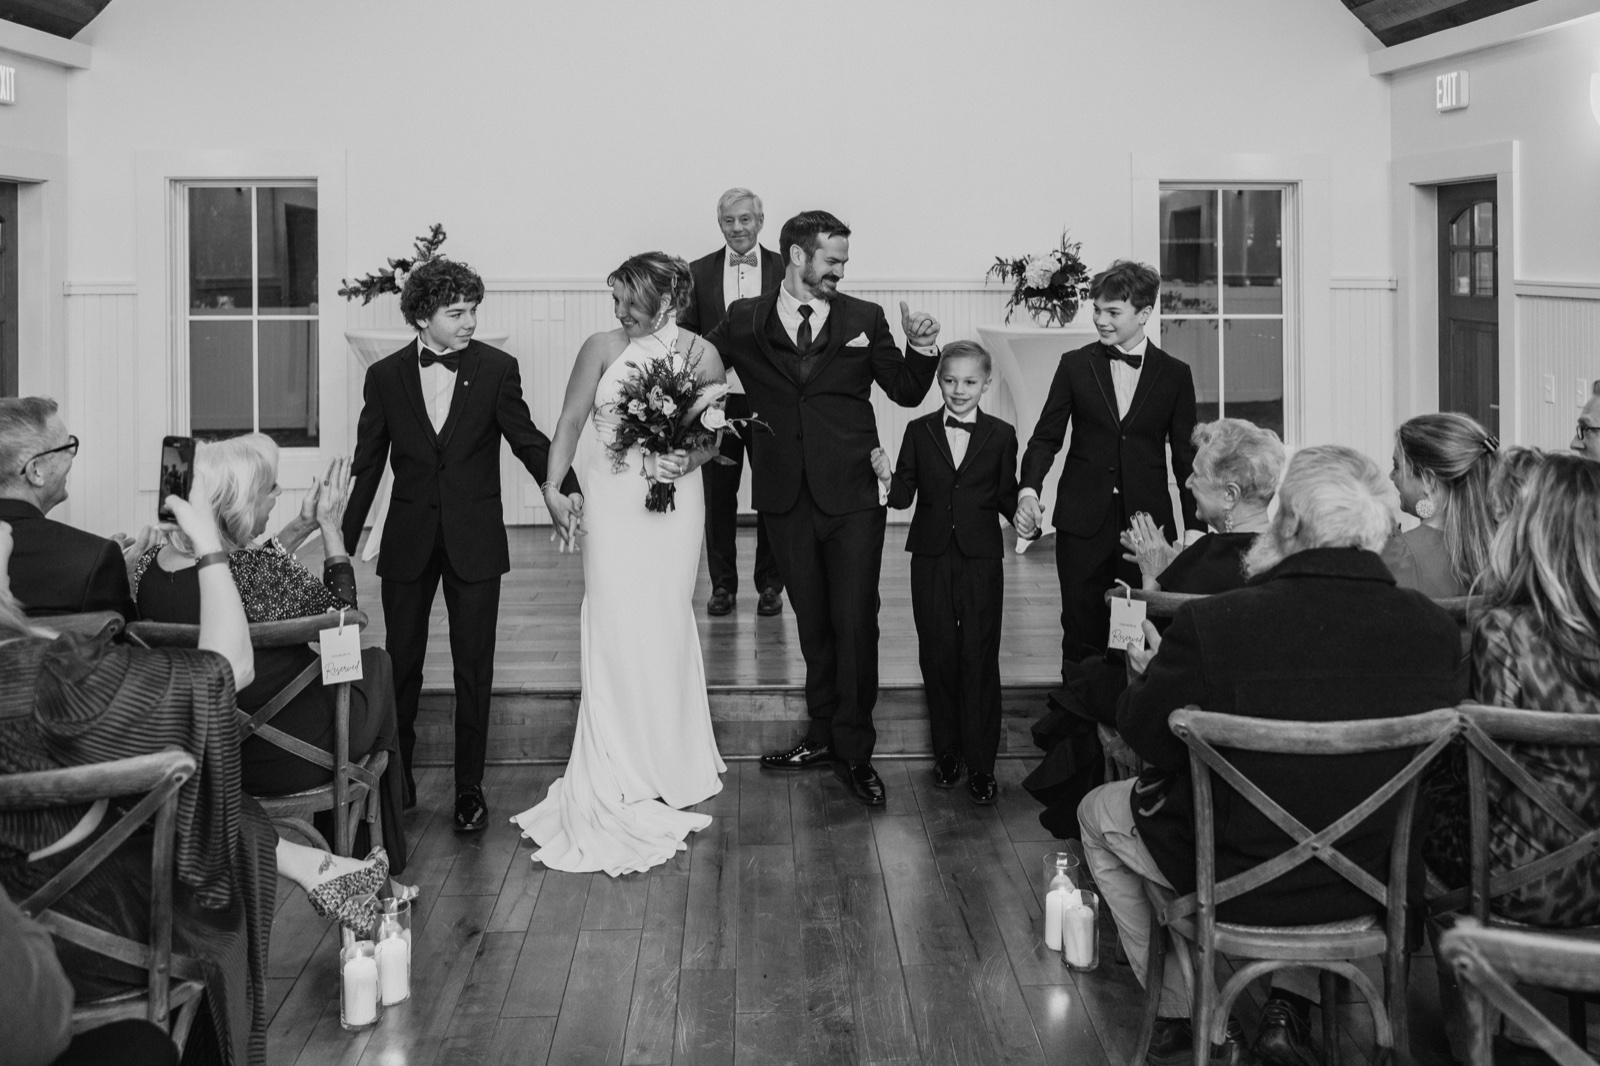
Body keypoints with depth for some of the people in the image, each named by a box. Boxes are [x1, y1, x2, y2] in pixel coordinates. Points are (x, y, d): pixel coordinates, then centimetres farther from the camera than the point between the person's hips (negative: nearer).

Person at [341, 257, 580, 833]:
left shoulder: (496, 369, -5)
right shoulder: (386, 376, -1)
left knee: (474, 668, 4)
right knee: (400, 665, 9)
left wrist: (568, 486, -14)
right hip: (408, 542, 1)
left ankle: (469, 787, 15)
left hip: (475, 541, -1)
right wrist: (344, 541, 4)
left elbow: (527, 439, 2)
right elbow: (367, 466, 3)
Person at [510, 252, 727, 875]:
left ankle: (668, 760, 23)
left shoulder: (700, 354, 0)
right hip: (613, 501, 0)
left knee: (666, 623, 7)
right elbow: (571, 420, -3)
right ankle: (619, 773, 9)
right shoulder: (603, 349, -1)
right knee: (615, 626, -1)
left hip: (675, 501, 1)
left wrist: (690, 457, -15)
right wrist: (553, 487, -12)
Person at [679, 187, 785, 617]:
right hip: (718, 402, 1)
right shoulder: (699, 272, 4)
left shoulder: (784, 269, 1)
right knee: (718, 498, 8)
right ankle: (723, 585, 20)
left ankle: (770, 585, 20)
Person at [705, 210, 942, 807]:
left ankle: (854, 752, 4)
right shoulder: (746, 322, 4)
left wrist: (921, 349, -9)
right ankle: (823, 735, 26)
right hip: (786, 498, 2)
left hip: (852, 496, -1)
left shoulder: (864, 320, 4)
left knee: (855, 623, -5)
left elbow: (906, 392, 9)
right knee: (812, 622, 13)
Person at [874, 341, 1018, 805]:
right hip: (931, 558, 2)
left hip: (981, 560, -2)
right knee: (938, 656, 8)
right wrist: (887, 477, -16)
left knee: (980, 658, 0)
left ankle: (981, 764, 6)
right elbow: (904, 496, 3)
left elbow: (1008, 500, 3)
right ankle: (946, 753, 22)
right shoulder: (919, 431, 5)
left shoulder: (1001, 435, 2)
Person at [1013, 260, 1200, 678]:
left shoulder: (1175, 375, 5)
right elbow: (1046, 436, 5)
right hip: (1082, 522, 1)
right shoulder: (1075, 366, 6)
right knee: (1082, 636, 4)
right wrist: (1029, 489, -14)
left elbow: (1186, 456, 6)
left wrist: (1194, 529, 2)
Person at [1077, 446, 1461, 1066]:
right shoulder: (1434, 627, -14)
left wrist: (1154, 674, 13)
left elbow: (1145, 737, -10)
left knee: (1099, 811, 25)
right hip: (1369, 885, 3)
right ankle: (1292, 1005, 27)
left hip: (1231, 880, -3)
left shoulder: (1209, 625, -26)